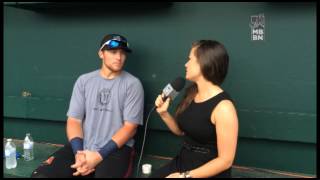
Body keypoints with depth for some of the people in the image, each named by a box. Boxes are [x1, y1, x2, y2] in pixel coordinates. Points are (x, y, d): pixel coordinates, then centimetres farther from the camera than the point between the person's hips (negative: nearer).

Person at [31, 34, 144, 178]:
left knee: (105, 173, -34)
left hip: (116, 148, -3)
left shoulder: (132, 84, -2)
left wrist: (99, 155, -15)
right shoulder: (84, 80, 8)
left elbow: (130, 126, -6)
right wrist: (78, 153, -13)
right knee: (41, 174, -17)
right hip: (83, 146, 3)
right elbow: (74, 120, 5)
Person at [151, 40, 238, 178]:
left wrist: (185, 175, -16)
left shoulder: (223, 107, -19)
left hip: (209, 172, -6)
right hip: (182, 162, 6)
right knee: (153, 175, -12)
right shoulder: (191, 93, 2)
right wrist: (164, 113, -2)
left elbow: (225, 160, -17)